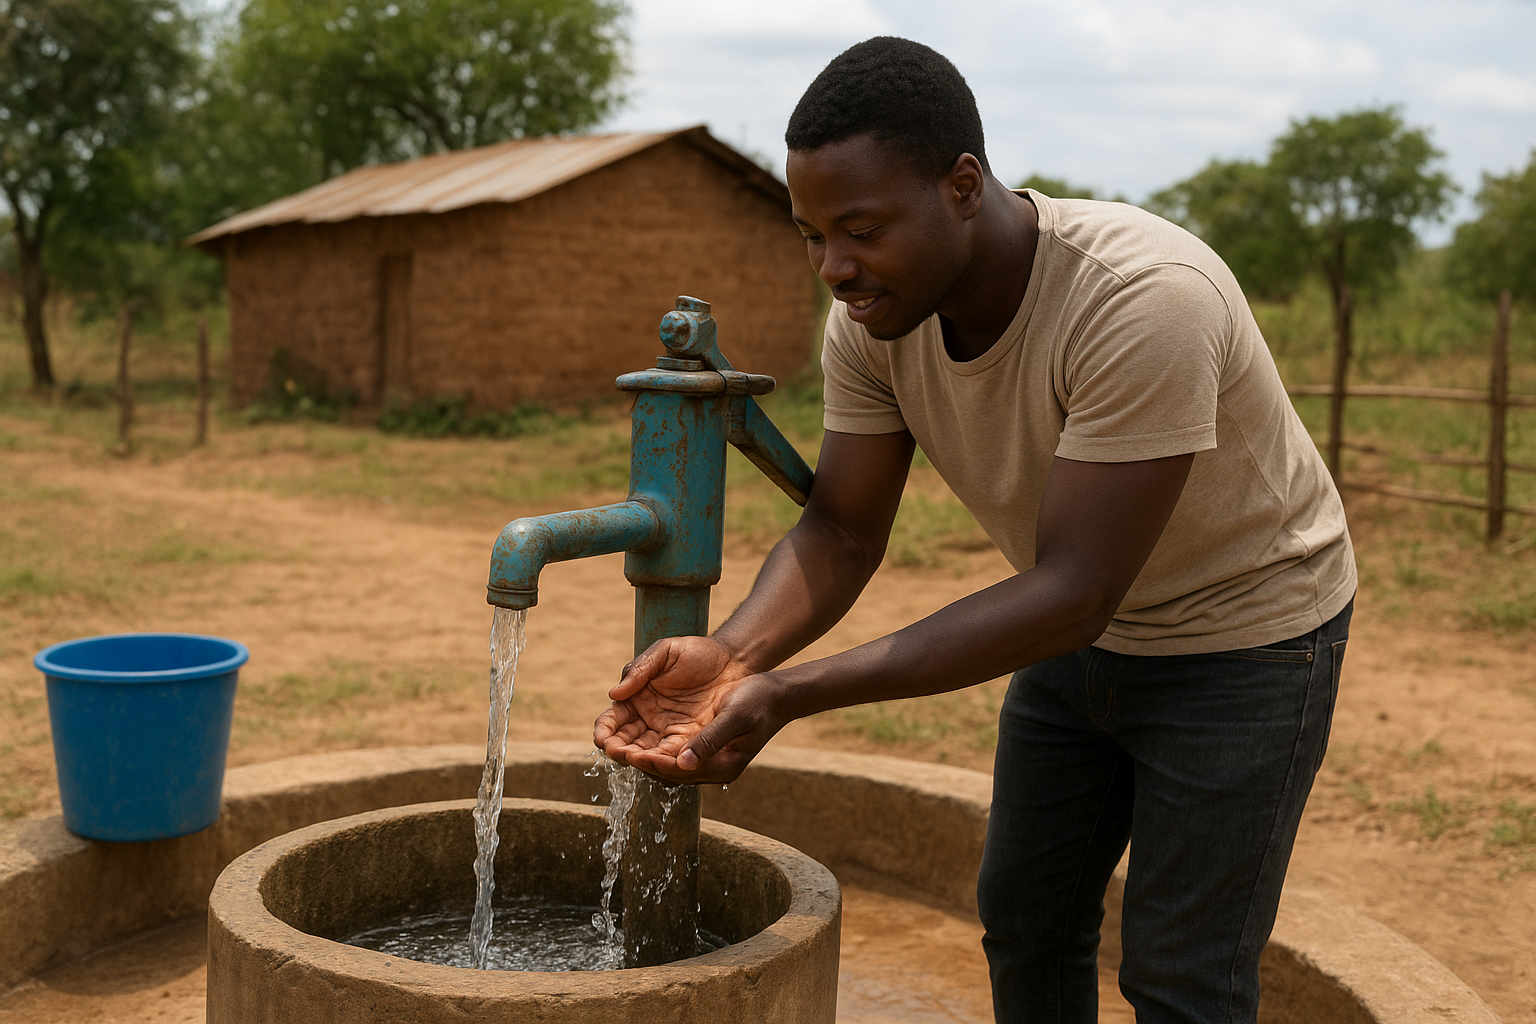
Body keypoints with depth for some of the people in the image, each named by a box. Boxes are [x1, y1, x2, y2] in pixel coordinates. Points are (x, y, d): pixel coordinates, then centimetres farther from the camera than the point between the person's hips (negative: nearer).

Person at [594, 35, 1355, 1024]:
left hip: (1241, 636, -6)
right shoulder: (874, 312, -16)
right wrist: (732, 655, -35)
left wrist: (789, 697, -41)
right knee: (1027, 916, 15)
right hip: (1087, 632, 6)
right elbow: (842, 533, -13)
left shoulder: (1146, 299, -37)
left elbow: (1073, 592, -37)